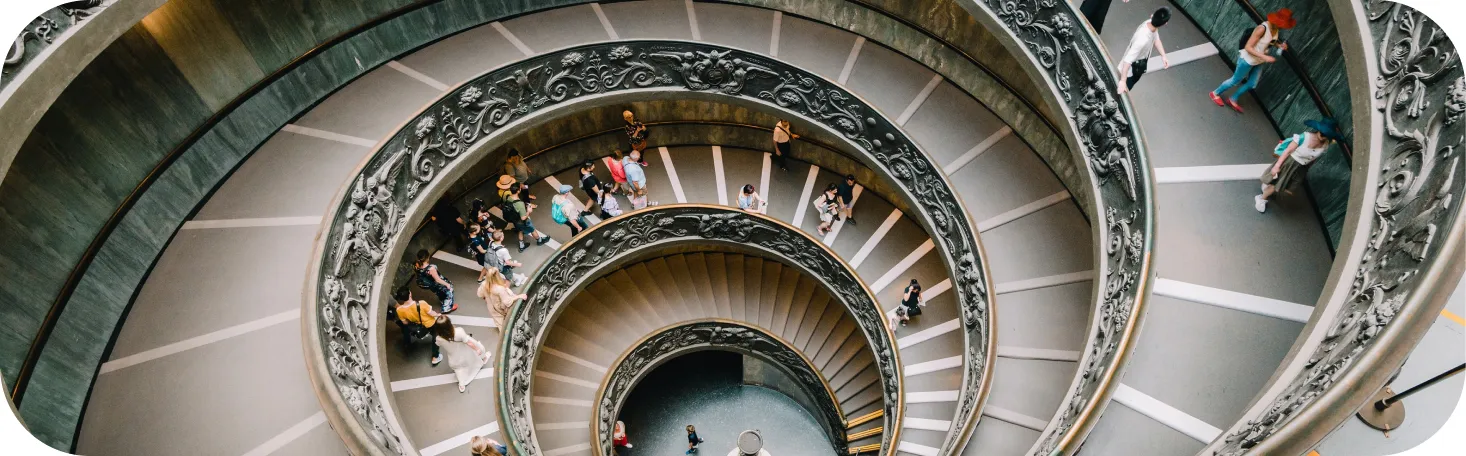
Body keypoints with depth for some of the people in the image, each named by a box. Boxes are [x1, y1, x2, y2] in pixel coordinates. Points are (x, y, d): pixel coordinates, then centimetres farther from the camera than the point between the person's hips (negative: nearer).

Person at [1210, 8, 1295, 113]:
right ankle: (1215, 93, 35)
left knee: (1252, 84, 18)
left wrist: (1280, 45, -7)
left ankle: (1232, 100, 38)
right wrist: (1264, 57, -35)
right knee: (1235, 81, 11)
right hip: (1247, 60, -8)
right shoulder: (1262, 29, -32)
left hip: (1258, 62, 8)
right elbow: (1248, 47, -29)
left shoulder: (1276, 28, -8)